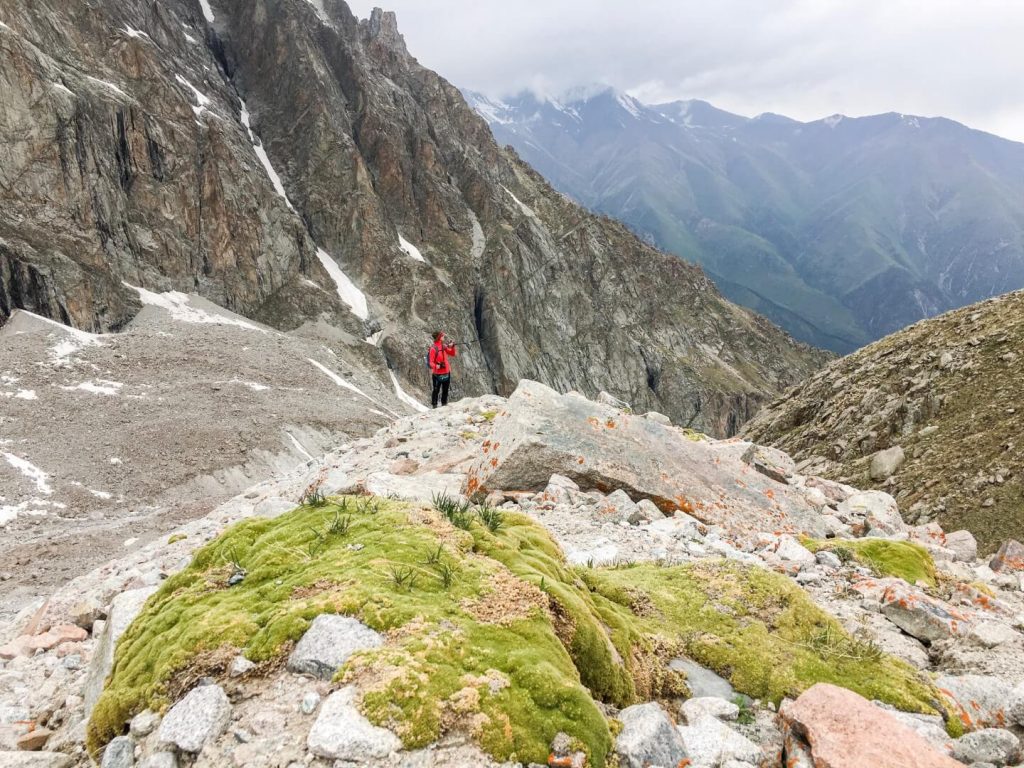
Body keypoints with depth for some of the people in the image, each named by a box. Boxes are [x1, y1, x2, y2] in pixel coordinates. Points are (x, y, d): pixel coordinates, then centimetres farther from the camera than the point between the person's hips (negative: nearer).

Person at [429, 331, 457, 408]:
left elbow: (452, 354, 14)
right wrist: (436, 366, -36)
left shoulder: (444, 346, 5)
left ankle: (444, 403, 28)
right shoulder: (433, 349, -14)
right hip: (437, 373, -7)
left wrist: (452, 347, -3)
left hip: (446, 372, 7)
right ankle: (434, 405, 9)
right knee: (436, 390, 0)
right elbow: (431, 362, -16)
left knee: (445, 389, 15)